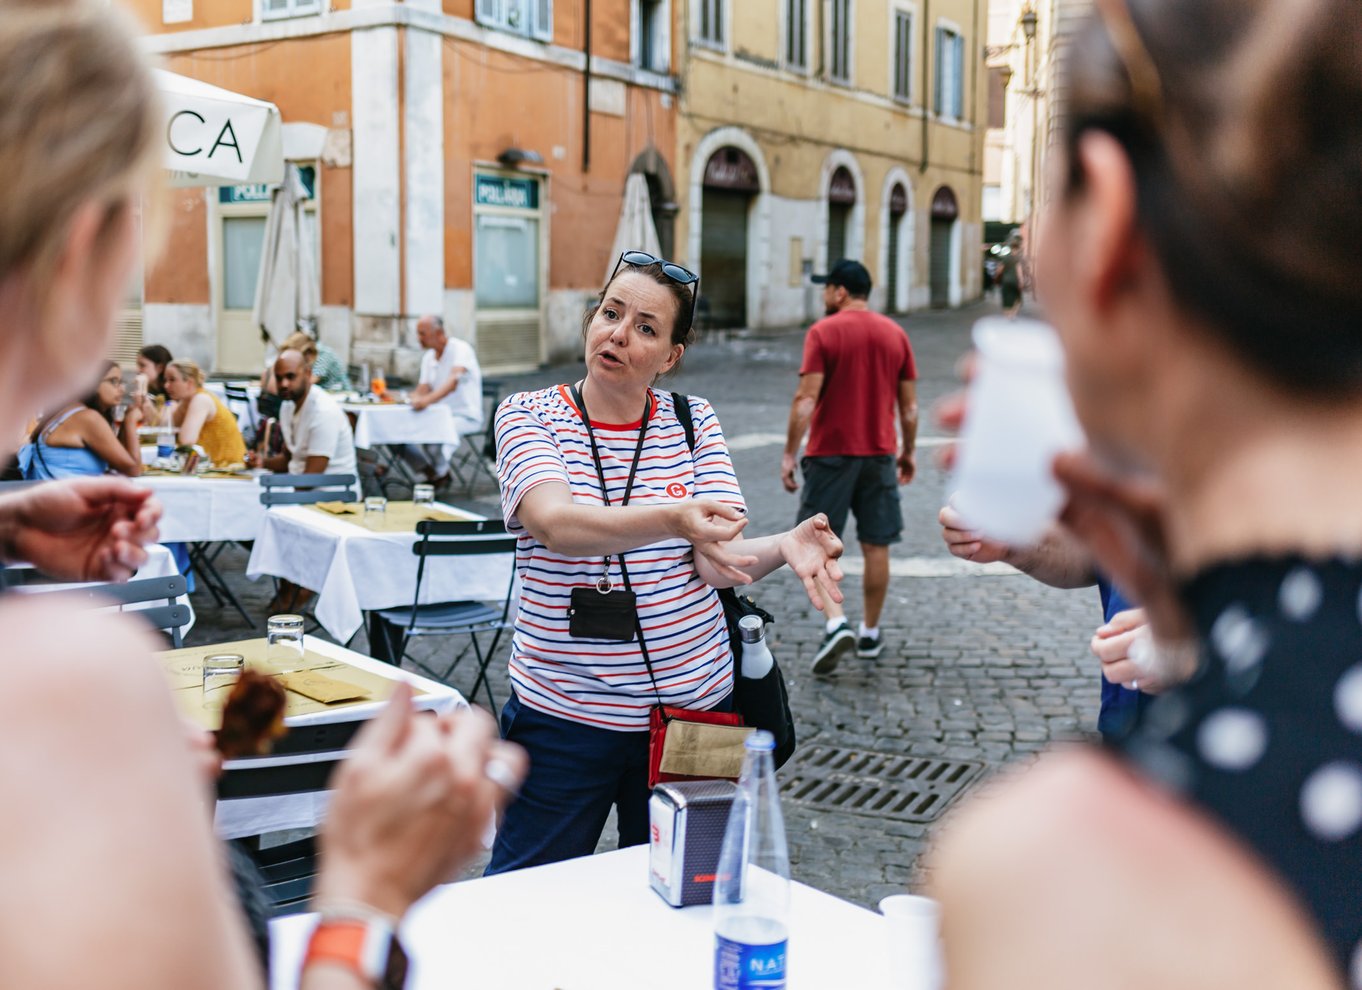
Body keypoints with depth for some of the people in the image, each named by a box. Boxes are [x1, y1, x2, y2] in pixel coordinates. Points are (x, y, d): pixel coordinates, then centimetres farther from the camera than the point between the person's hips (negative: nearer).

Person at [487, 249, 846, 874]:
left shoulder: (694, 422, 2)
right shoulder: (528, 416, -5)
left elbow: (719, 563, -8)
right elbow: (556, 524, -25)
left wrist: (783, 547, -30)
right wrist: (672, 518, -42)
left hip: (692, 705, 2)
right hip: (564, 715, -2)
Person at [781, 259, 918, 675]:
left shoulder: (822, 332, -7)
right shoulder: (895, 334, 7)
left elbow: (806, 399, -14)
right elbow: (909, 404, 8)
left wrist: (789, 454, -10)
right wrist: (908, 451, 19)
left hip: (830, 453, -4)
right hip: (879, 453, 4)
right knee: (876, 546, 10)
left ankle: (837, 624, -15)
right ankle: (870, 634, 19)